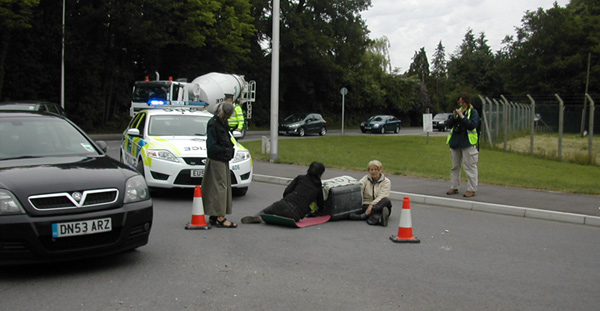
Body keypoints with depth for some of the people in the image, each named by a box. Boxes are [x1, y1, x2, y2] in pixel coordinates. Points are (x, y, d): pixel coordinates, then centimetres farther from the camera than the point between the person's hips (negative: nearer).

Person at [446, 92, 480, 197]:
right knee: (455, 166, 13)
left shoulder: (473, 112, -3)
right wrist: (454, 116, -7)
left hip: (467, 143, -6)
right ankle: (454, 187, 22)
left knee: (469, 166, -5)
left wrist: (462, 116, -20)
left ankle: (472, 189, 0)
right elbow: (449, 125, 9)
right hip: (455, 141, 6)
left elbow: (473, 125, -19)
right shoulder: (458, 111, 13)